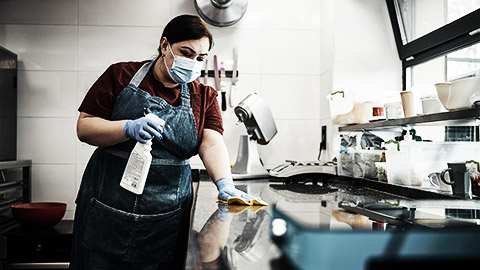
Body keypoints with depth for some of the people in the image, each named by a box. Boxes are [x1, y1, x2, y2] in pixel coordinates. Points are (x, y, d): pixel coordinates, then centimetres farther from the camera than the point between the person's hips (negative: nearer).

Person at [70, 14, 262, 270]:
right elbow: (84, 127, -2)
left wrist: (225, 184, -25)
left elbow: (212, 143, -7)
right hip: (107, 208, -1)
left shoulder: (204, 96, 8)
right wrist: (128, 128, -20)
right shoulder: (122, 75, 1)